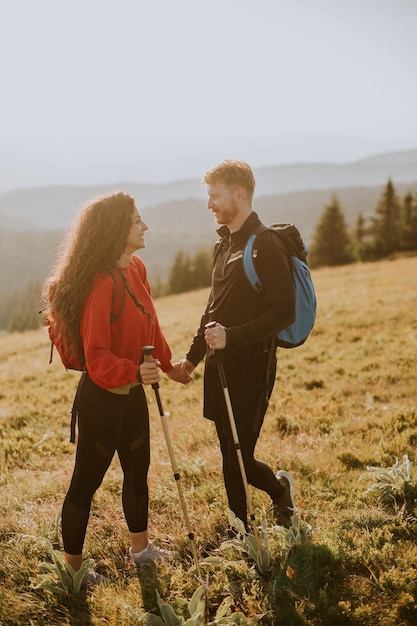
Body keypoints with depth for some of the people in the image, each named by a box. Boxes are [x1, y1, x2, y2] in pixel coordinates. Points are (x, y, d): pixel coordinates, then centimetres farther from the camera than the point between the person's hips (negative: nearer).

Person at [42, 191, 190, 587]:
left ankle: (141, 548, 40)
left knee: (138, 470, 21)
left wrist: (168, 365, 24)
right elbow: (96, 356, -26)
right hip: (102, 396, -9)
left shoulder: (135, 269, 2)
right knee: (87, 479, 6)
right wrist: (133, 372, -40)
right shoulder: (101, 284, -25)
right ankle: (71, 566, 23)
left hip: (132, 392, 9)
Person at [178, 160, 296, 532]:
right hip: (220, 364, 8)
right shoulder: (225, 244, 14)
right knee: (231, 455, 12)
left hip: (251, 367, -8)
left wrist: (233, 336, -25)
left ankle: (279, 488, 24)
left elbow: (285, 311, -19)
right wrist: (194, 355, 20)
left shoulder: (266, 246, -13)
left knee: (238, 457, -4)